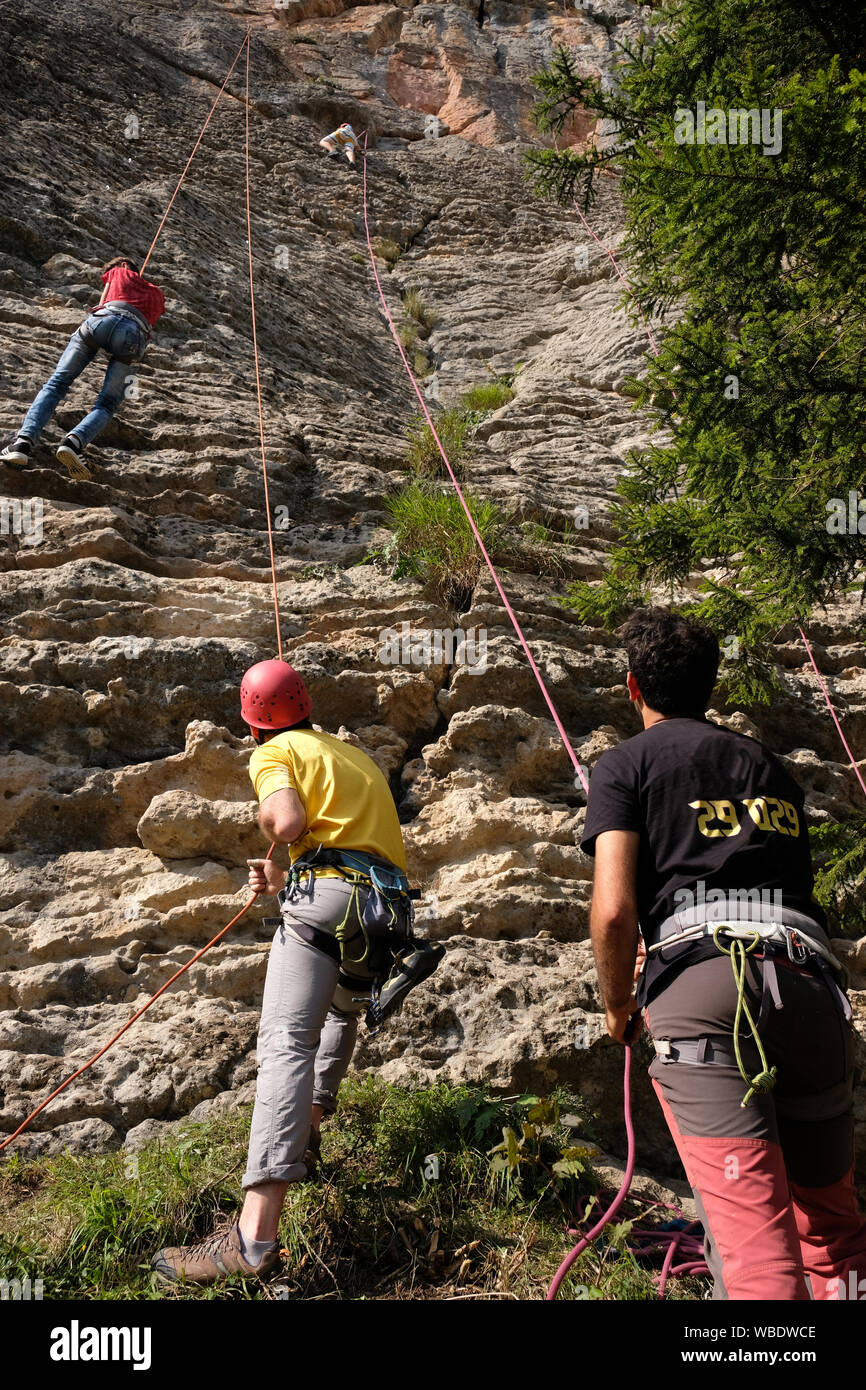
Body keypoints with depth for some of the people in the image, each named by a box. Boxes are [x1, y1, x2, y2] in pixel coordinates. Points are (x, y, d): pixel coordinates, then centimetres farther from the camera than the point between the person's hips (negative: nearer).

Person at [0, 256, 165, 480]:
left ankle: (24, 440, -19)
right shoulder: (157, 294, 39)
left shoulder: (119, 272, 34)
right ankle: (74, 441, -32)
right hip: (135, 333, 1)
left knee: (56, 383, 1)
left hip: (103, 319, 0)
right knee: (107, 404, 0)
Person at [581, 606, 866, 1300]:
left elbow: (614, 911, -2)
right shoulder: (771, 766, 26)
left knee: (751, 1229, -10)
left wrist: (618, 1006, 15)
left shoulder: (625, 763, 10)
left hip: (702, 981, -5)